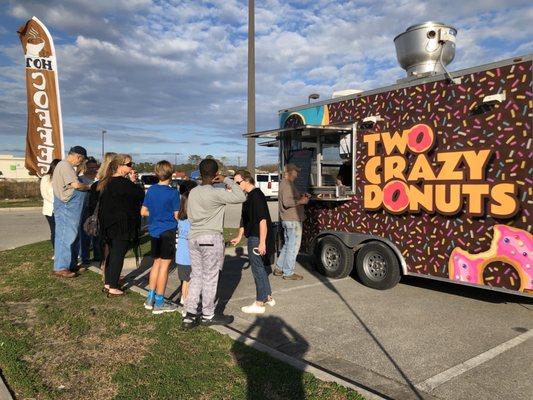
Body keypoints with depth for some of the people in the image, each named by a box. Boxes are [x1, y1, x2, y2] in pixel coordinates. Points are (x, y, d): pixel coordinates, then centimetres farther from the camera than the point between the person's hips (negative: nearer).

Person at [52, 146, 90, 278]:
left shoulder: (65, 165, 17)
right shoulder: (65, 166, -15)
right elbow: (76, 185, -25)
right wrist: (88, 187, -6)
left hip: (69, 207, 11)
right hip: (66, 207, -11)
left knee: (71, 235, 15)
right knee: (66, 236, -6)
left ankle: (71, 264, 24)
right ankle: (60, 268, 0)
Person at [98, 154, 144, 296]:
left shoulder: (107, 182, 10)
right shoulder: (123, 183, -18)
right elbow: (140, 194, -18)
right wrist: (133, 181, -6)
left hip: (108, 224, 9)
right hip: (121, 226, -9)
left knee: (112, 253, 18)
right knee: (118, 255, -1)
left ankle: (107, 284, 26)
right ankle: (113, 288, 5)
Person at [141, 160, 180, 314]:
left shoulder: (151, 190, 4)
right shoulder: (173, 193, -13)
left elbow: (143, 212, 8)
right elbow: (176, 216, -10)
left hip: (154, 231, 6)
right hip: (168, 232, -6)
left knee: (156, 263, 17)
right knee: (164, 264, 1)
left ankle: (150, 298, 23)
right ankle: (159, 303, 8)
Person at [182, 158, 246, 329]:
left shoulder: (193, 192, 8)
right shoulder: (216, 193, -15)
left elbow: (190, 216, 14)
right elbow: (241, 197, -16)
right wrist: (227, 180, -7)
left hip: (193, 237, 7)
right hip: (211, 238, -7)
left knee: (196, 276, 12)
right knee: (210, 278, 4)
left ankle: (190, 315, 13)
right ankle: (208, 315, 16)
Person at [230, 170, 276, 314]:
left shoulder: (257, 195, -18)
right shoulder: (248, 196, 13)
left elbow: (263, 220, -23)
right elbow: (244, 219, 22)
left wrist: (262, 242, -25)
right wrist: (239, 237, 26)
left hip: (258, 239, -10)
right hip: (253, 238, 10)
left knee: (258, 269, 0)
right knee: (260, 268, 18)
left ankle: (259, 304, 11)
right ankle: (268, 297, 31)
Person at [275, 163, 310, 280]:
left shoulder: (284, 183, 17)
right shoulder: (287, 184, -16)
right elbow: (287, 202, -27)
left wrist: (301, 196, 14)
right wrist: (301, 201, -18)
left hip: (287, 220, 11)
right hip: (293, 220, -11)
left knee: (287, 245, 19)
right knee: (293, 246, -3)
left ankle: (279, 269, 25)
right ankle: (288, 273, 4)